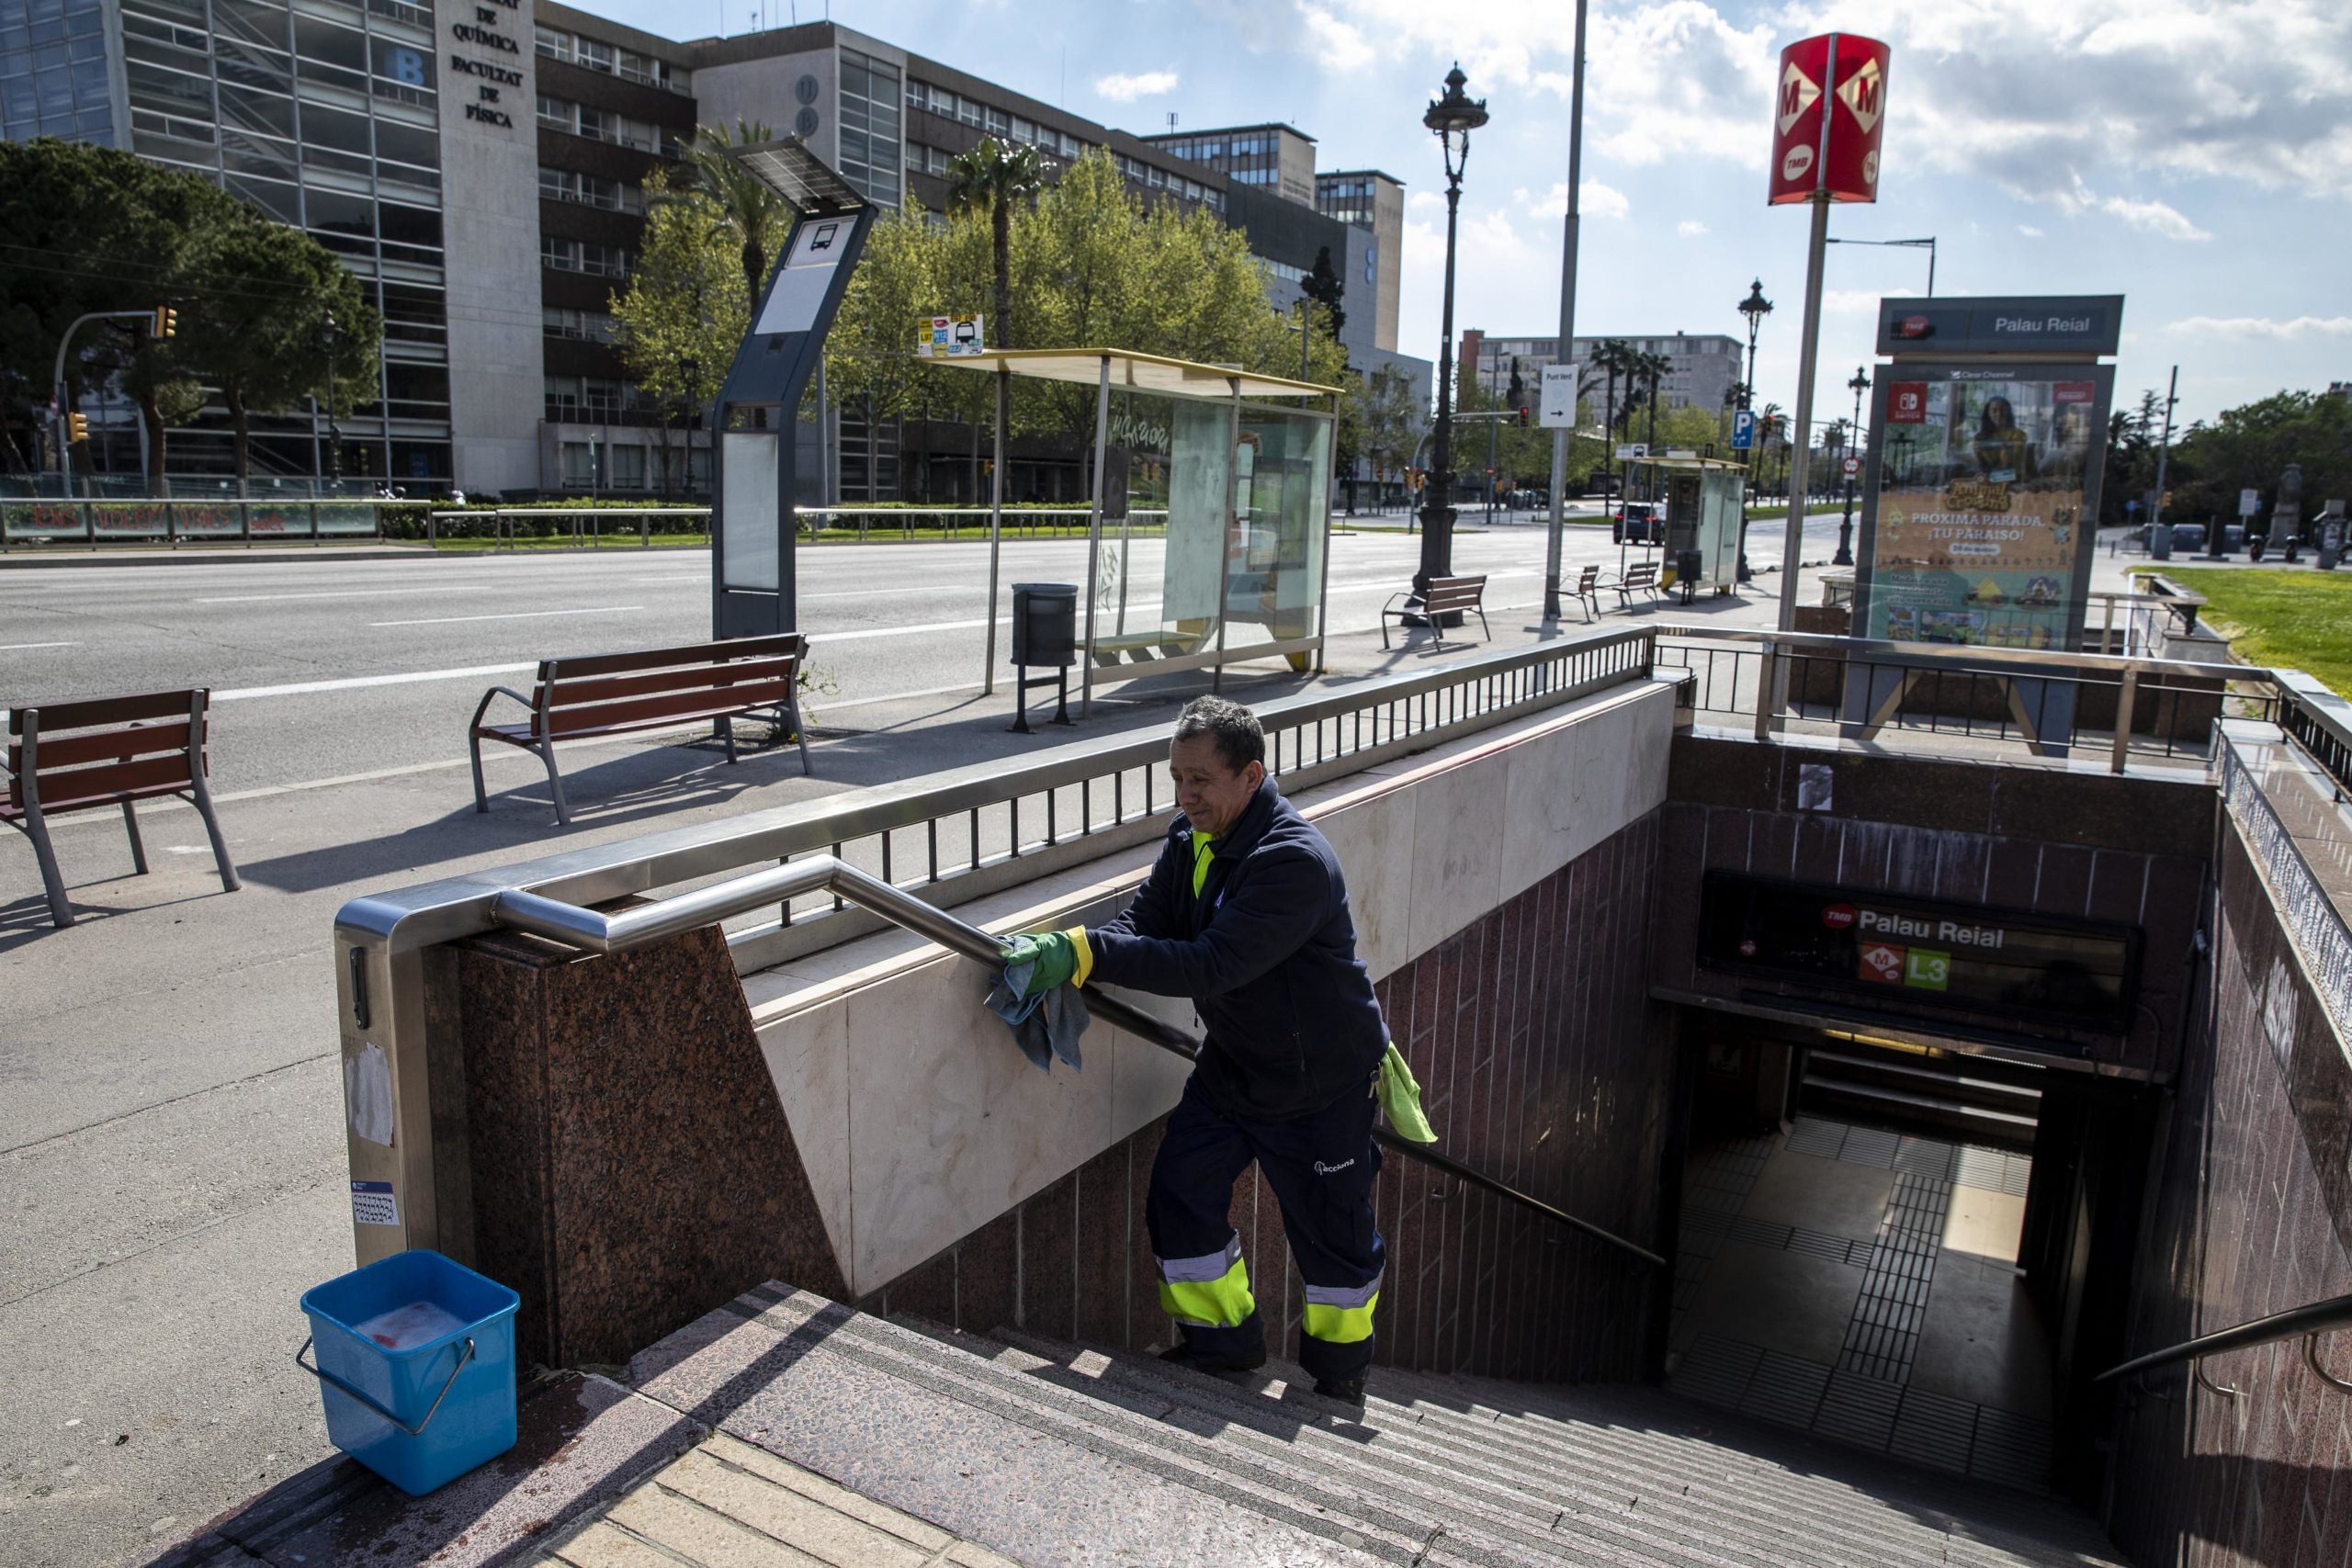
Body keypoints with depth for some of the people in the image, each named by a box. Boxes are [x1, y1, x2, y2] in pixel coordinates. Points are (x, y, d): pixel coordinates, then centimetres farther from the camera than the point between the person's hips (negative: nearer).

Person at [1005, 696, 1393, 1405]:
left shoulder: (1295, 860, -31)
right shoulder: (1193, 836, -2)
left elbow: (1211, 965, -38)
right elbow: (1144, 924, -6)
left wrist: (1085, 952, -41)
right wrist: (1060, 958, -25)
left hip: (1323, 1081, -7)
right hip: (1230, 1064, 7)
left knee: (1333, 1234, 9)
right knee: (1179, 1198, 5)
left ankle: (1340, 1375, 35)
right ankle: (1224, 1345, 28)